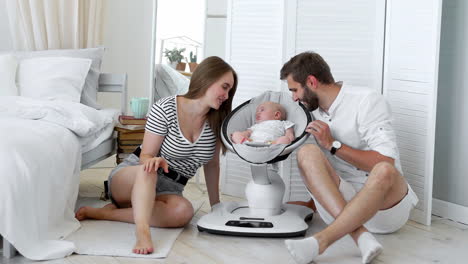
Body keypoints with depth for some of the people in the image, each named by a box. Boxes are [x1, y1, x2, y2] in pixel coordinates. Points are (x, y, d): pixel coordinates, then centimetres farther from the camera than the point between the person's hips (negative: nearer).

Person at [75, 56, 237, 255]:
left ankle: (101, 212, -28)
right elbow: (145, 156, -12)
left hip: (168, 191, 4)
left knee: (183, 211, -34)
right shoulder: (165, 108, -15)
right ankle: (142, 233, -52)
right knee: (148, 170, -40)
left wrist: (215, 205, 9)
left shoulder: (217, 121, -2)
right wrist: (154, 161, -36)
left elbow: (212, 164, 9)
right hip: (132, 179, -3)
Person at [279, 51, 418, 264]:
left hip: (388, 206, -4)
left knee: (384, 171, -37)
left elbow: (385, 164, -16)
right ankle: (361, 235, -36)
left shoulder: (367, 101, -5)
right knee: (307, 152, -20)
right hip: (337, 202, 4)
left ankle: (321, 240, -39)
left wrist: (333, 144, -15)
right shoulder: (312, 112, 13)